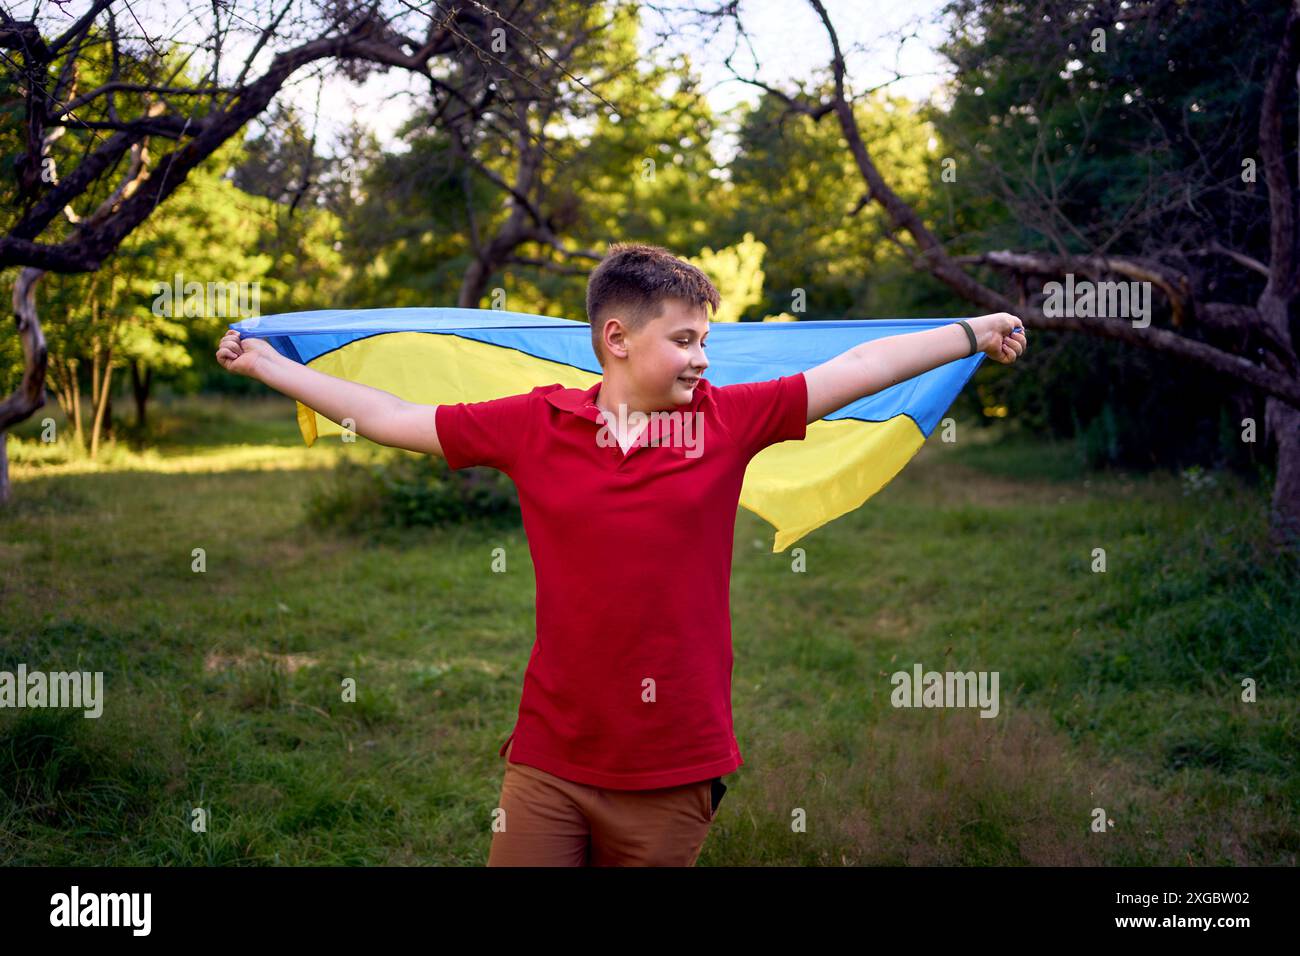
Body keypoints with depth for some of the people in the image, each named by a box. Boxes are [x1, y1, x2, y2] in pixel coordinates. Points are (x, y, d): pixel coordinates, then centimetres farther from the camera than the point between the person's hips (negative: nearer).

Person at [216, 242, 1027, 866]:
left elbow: (859, 368, 5)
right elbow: (389, 418, 8)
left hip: (674, 770, 0)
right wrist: (268, 364, 13)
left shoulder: (726, 421, 0)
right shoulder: (534, 425, 0)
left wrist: (975, 334, 10)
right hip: (549, 762, 0)